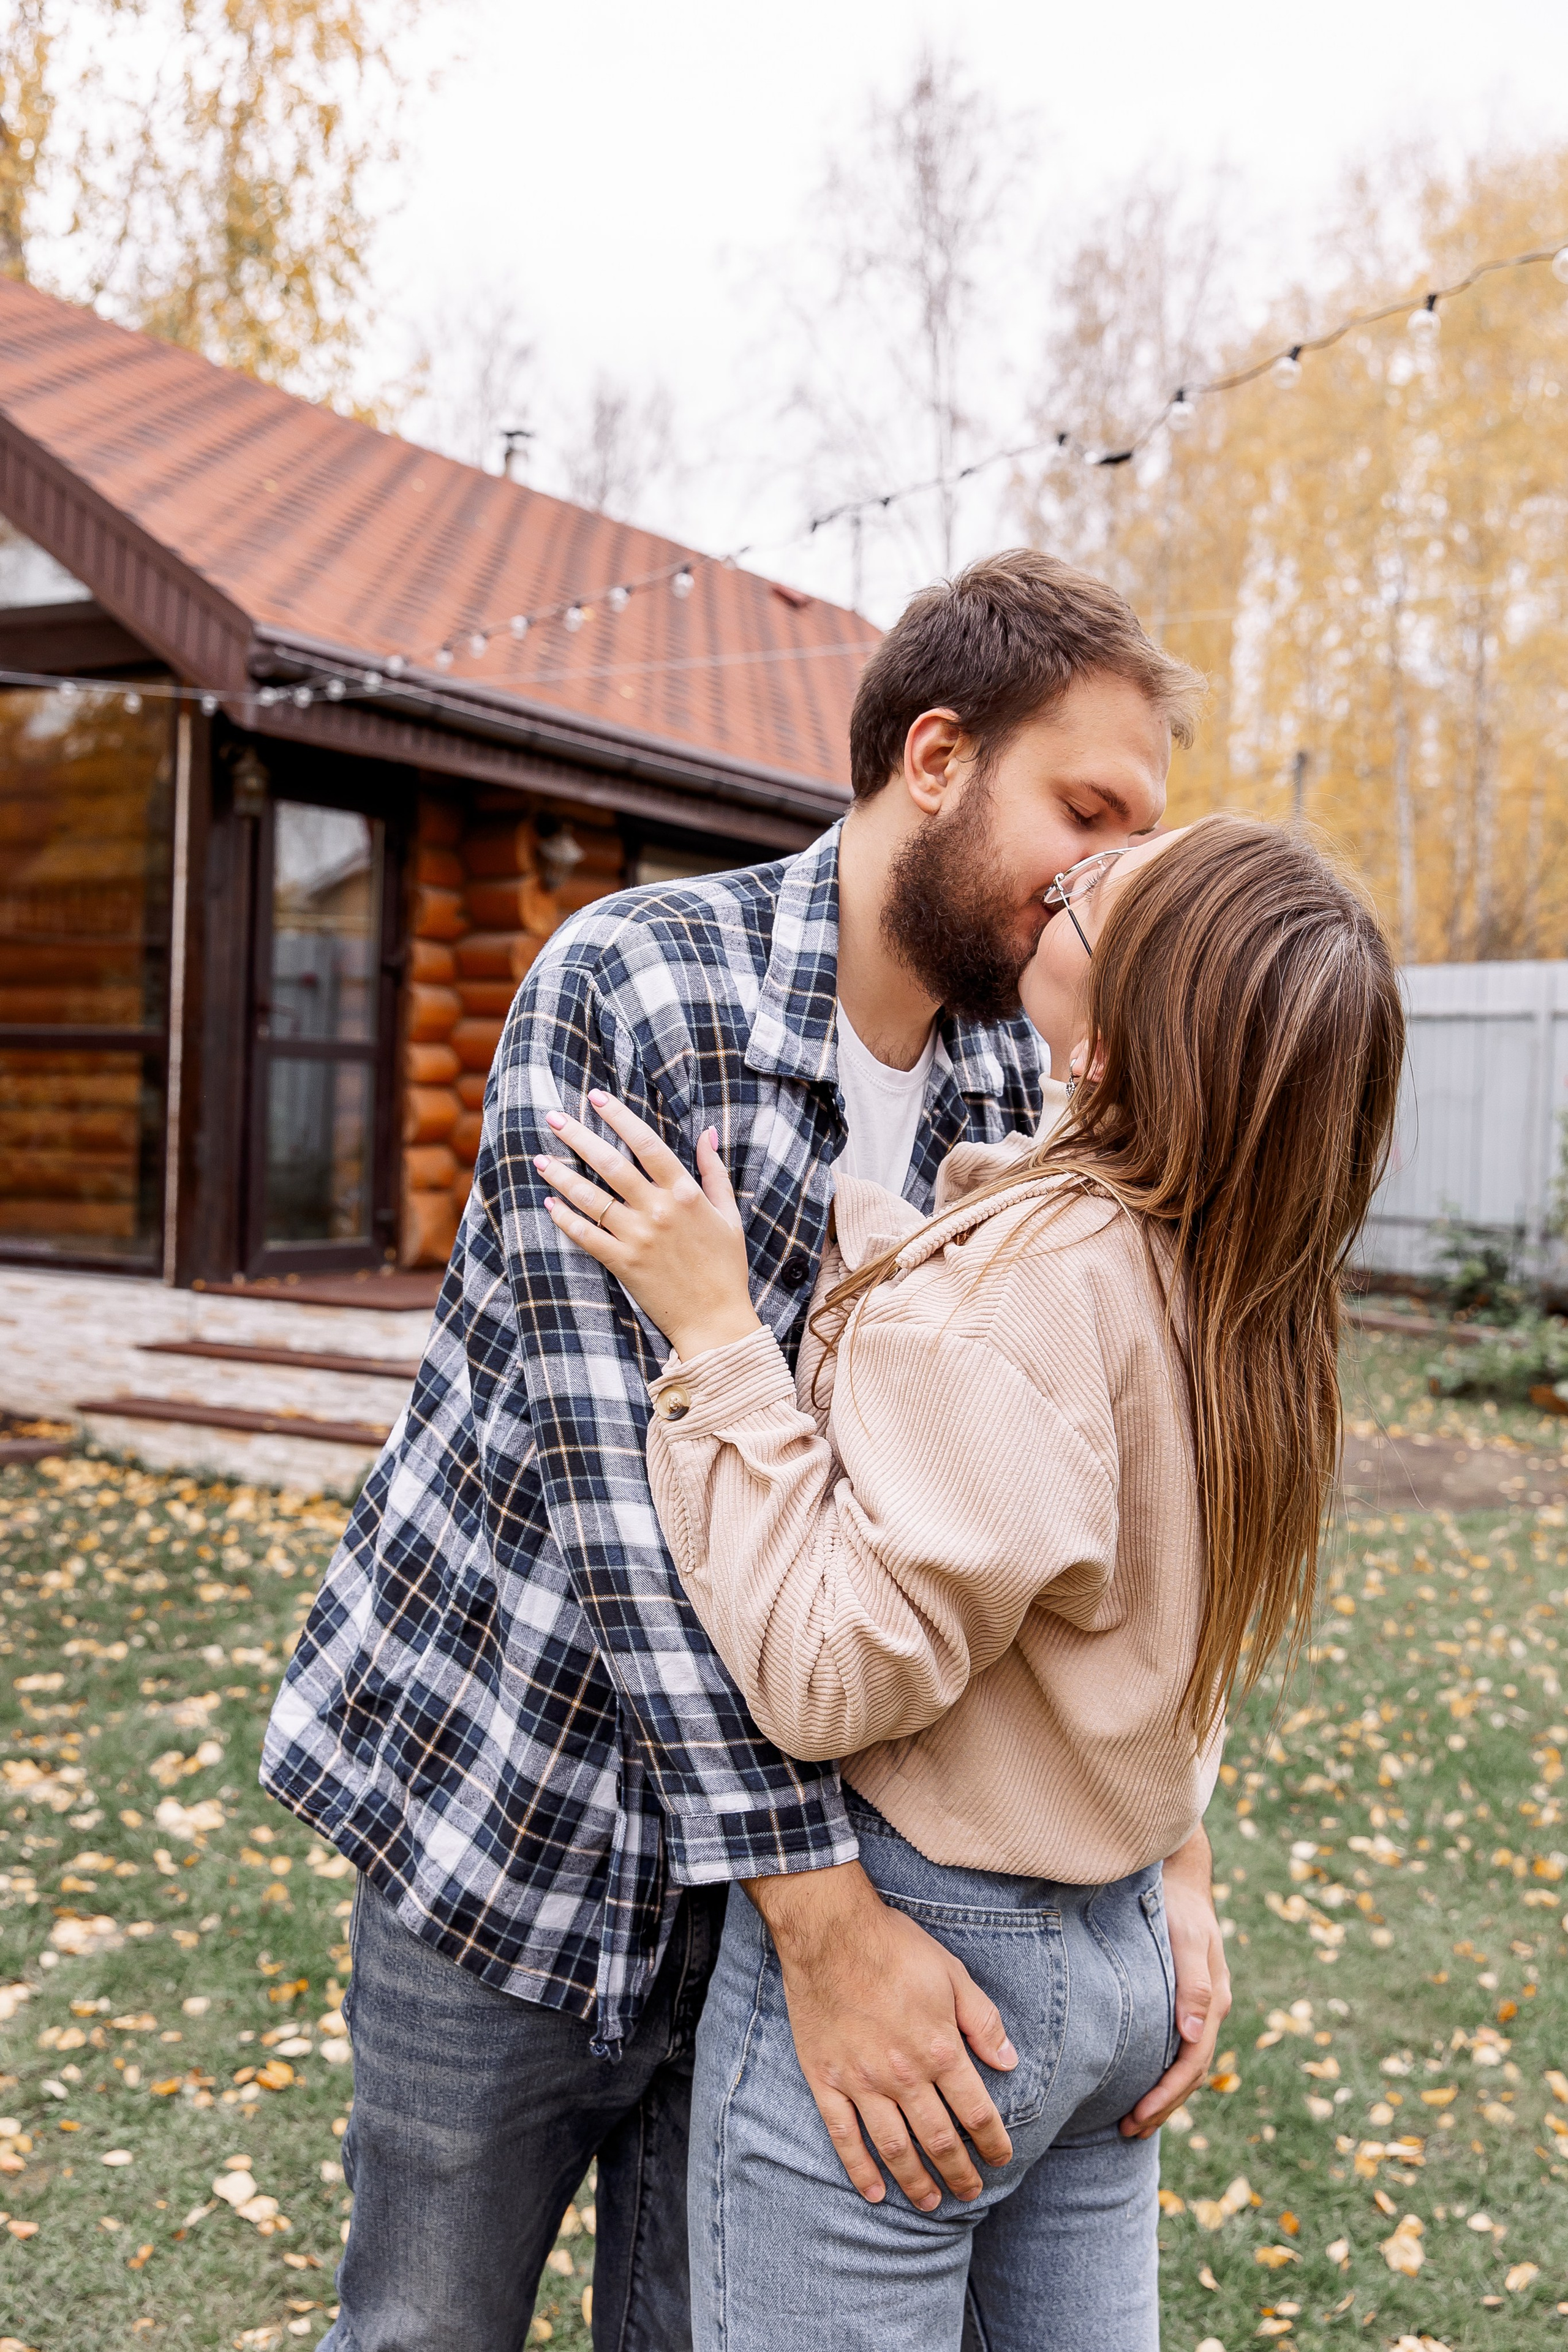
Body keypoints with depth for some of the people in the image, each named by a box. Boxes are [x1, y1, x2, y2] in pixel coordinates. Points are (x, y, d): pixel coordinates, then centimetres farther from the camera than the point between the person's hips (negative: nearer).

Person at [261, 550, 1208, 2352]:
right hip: (509, 1821, -4)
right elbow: (622, 1475, -24)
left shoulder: (1025, 1089, -1)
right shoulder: (626, 988, -18)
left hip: (800, 1825, 4)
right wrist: (824, 1909, -26)